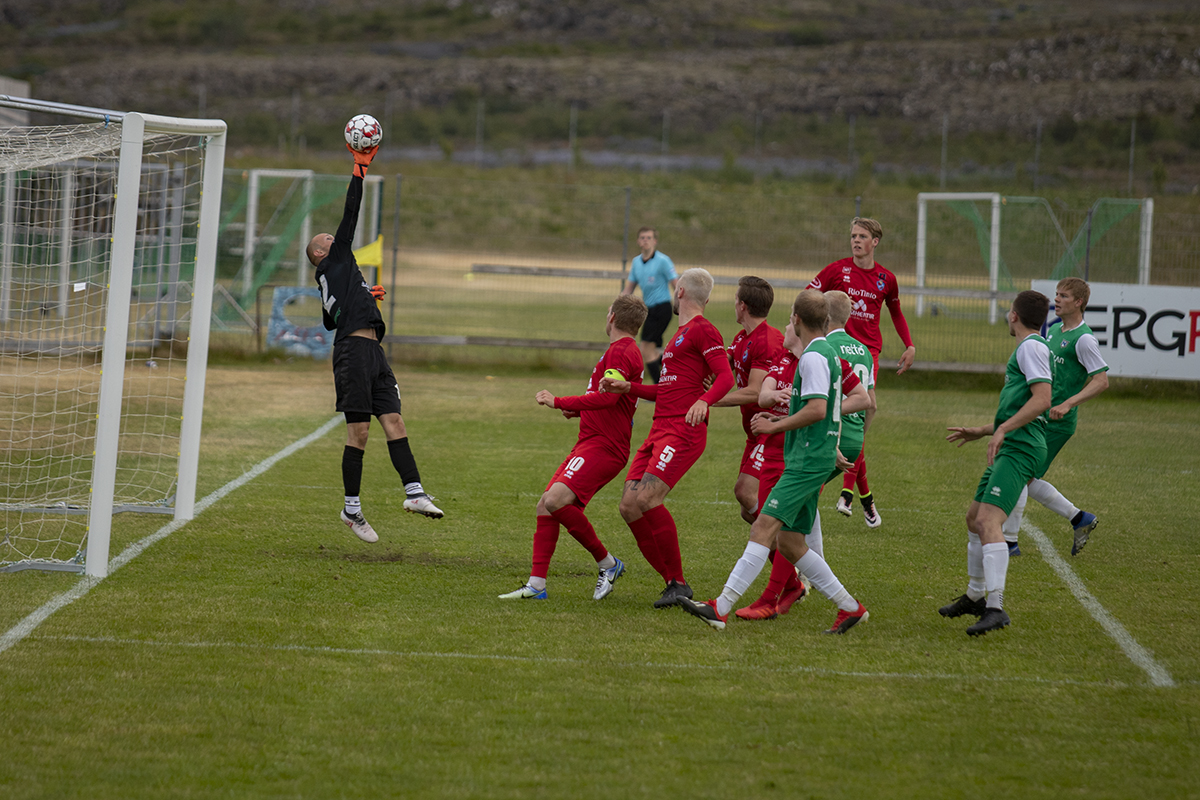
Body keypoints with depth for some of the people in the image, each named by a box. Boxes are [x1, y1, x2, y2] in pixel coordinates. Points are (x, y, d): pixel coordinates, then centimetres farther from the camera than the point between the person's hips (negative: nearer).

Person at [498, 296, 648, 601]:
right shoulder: (626, 351, 22)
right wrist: (578, 410, 17)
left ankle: (607, 563, -10)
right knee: (545, 506, 5)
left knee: (556, 500, -24)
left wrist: (559, 402, -21)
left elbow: (607, 397, -25)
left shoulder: (621, 352, -11)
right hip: (590, 442, 11)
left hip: (603, 446, -11)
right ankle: (536, 584, 4)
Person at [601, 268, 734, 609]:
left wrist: (703, 401, -33)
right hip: (660, 431, 10)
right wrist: (628, 388, 27)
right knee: (629, 506, -1)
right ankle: (672, 582, 2)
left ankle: (679, 583, -15)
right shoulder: (682, 333, 27)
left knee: (647, 499, -23)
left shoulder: (702, 330, -3)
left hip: (683, 431, -10)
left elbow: (725, 377, -16)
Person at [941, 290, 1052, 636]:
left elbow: (1042, 399, -21)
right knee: (974, 518, 21)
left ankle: (996, 608, -33)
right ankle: (975, 596, 37)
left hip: (1019, 450, -11)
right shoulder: (1025, 349, 24)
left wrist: (1002, 430, -25)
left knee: (988, 521, -23)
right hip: (1010, 449, 11)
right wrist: (980, 432, 36)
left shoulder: (1031, 347, -7)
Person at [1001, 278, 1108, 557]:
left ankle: (1009, 541, -1)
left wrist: (1067, 405, -25)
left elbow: (1101, 381, -16)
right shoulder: (1055, 330, 14)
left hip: (1056, 423, -9)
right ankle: (1080, 519, 22)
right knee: (1027, 481, 10)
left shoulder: (1084, 339, -13)